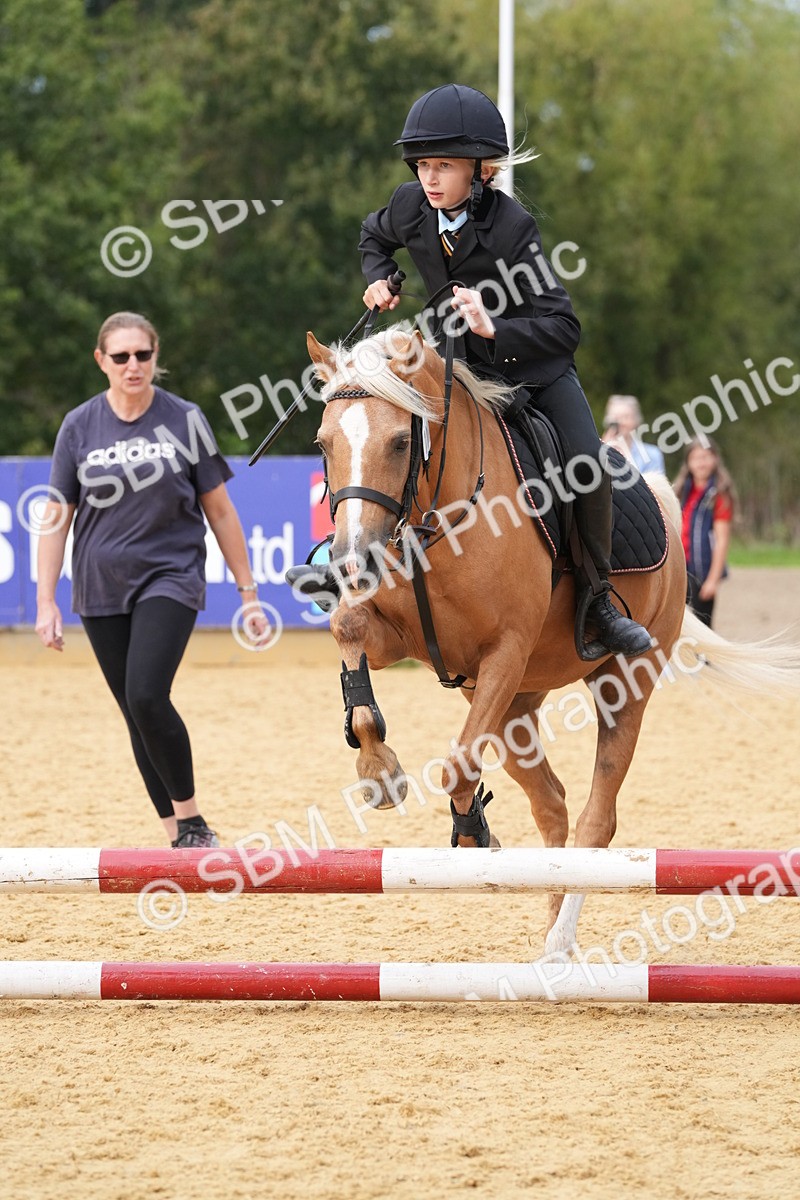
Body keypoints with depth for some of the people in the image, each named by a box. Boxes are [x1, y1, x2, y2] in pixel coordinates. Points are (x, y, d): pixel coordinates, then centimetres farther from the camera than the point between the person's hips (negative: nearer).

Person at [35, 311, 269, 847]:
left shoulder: (184, 419, -2)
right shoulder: (80, 426, 1)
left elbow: (220, 511, 3)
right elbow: (57, 516, 5)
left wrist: (248, 592, 2)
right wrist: (46, 600, -1)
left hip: (170, 577, -3)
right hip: (101, 588, 3)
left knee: (147, 698, -21)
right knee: (138, 719, 5)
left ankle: (190, 817, -6)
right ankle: (180, 839, 13)